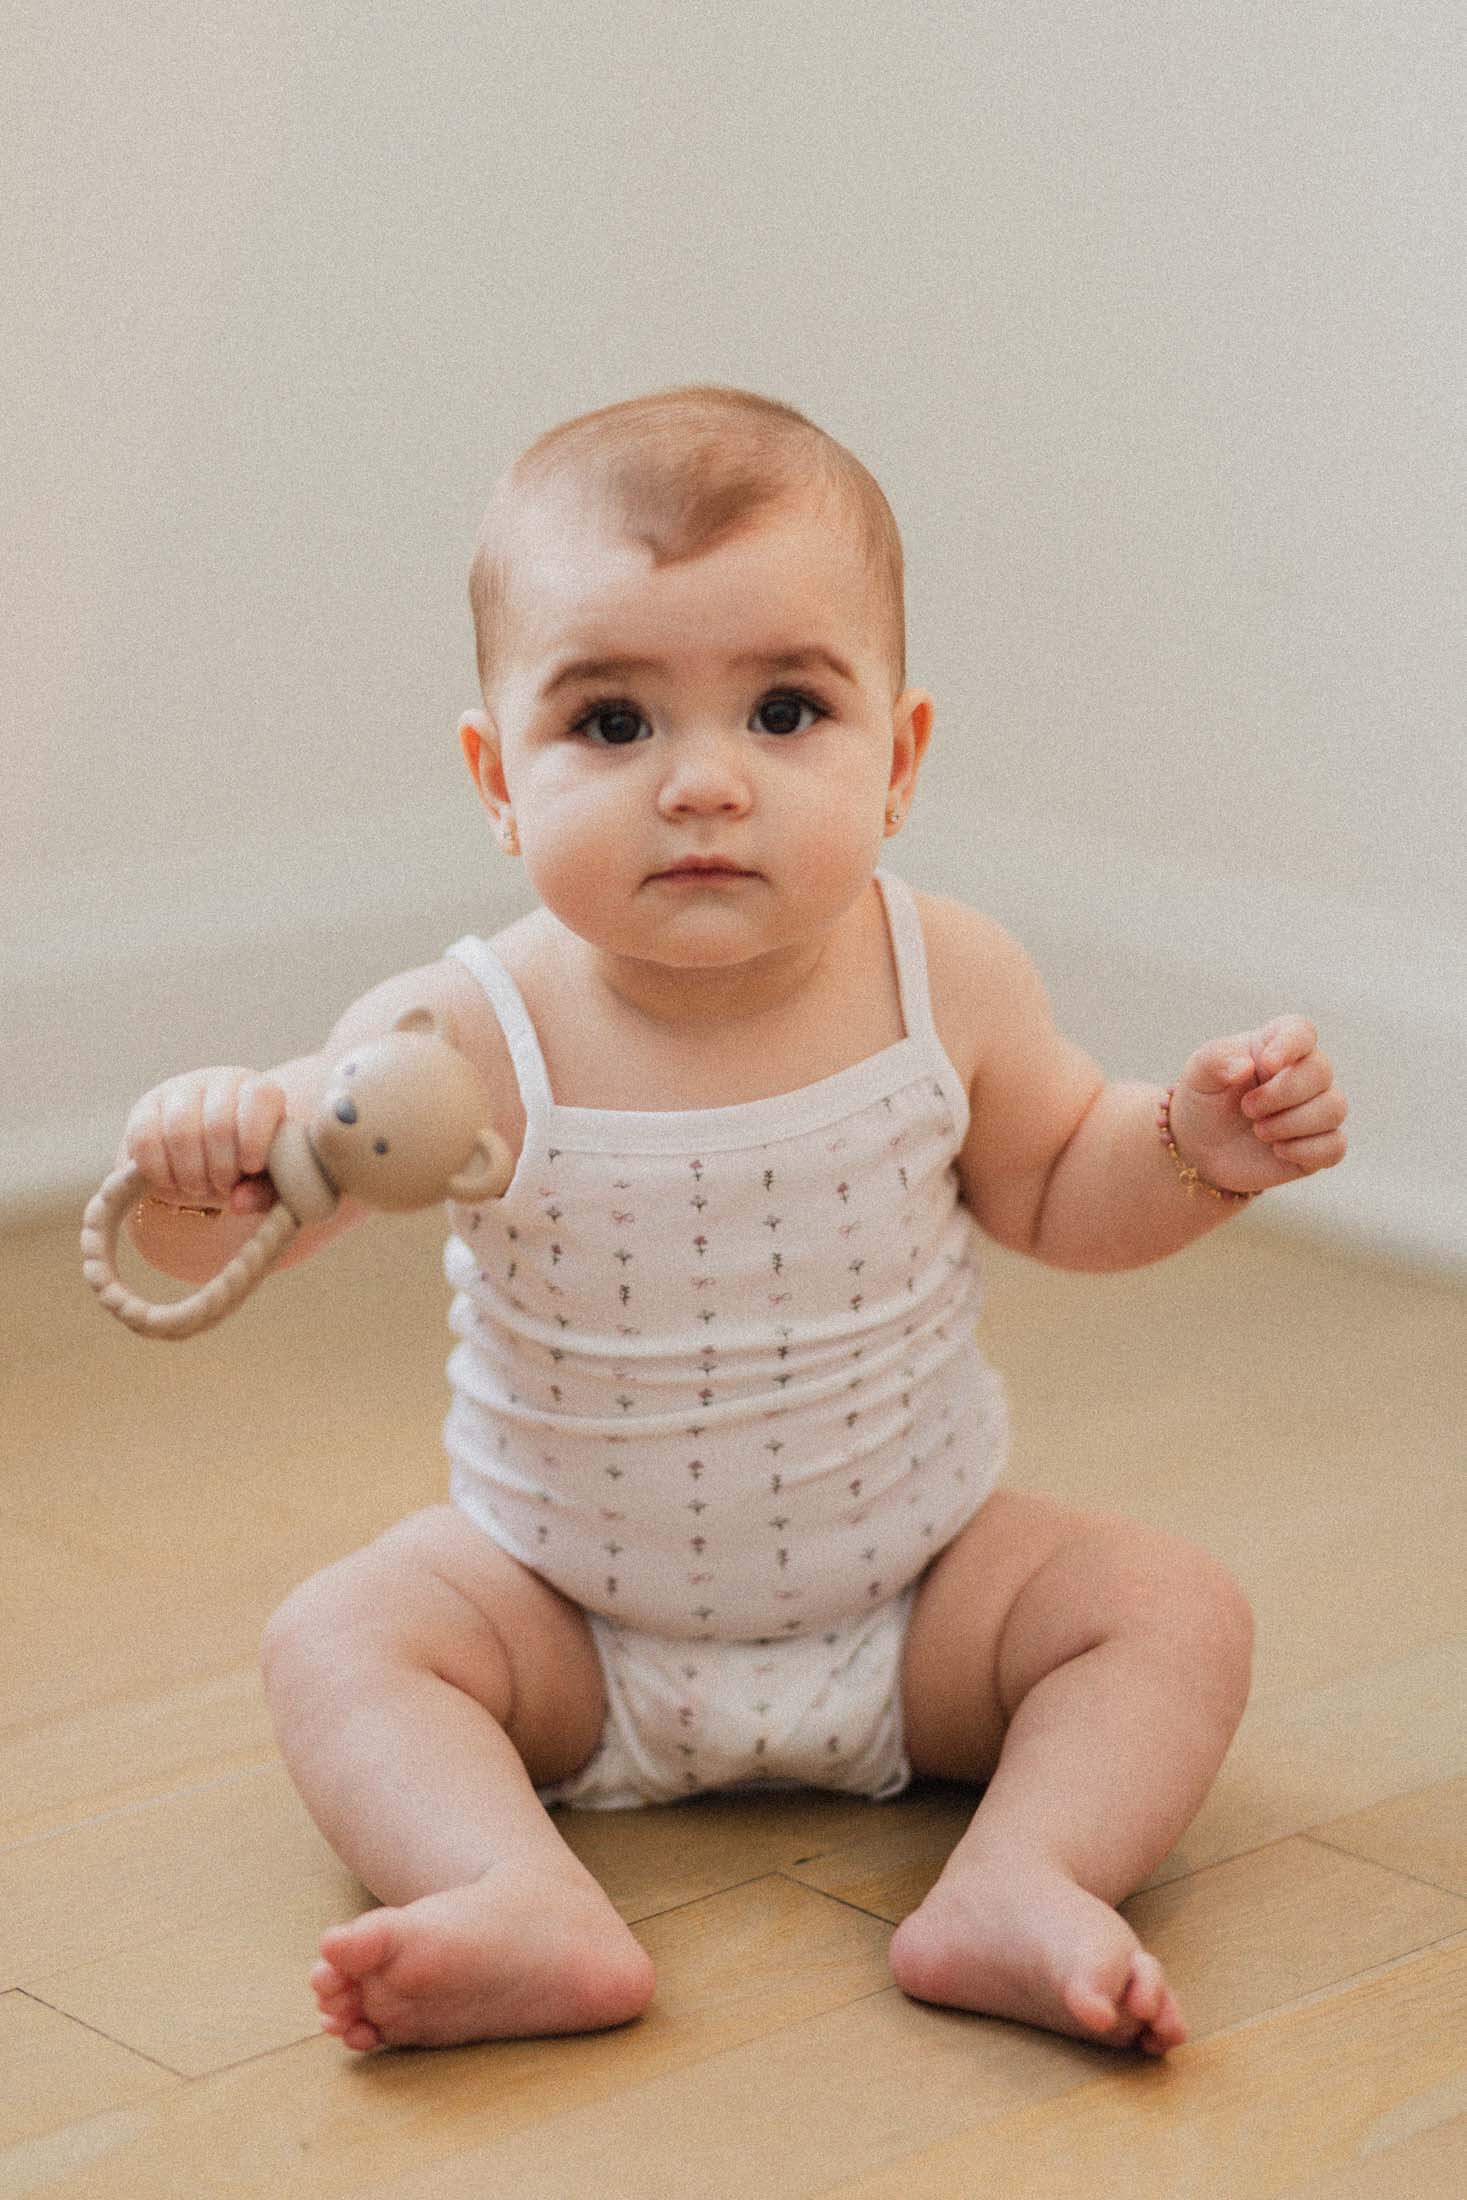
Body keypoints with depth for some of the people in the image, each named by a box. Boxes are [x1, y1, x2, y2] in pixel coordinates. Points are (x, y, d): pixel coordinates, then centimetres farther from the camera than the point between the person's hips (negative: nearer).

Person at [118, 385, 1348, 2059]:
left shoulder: (946, 983, -15)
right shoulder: (470, 1040, -23)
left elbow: (1054, 1190, 6)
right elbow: (217, 1253, -22)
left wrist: (1199, 1144, -14)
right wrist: (201, 1160, -45)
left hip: (913, 1582, 1)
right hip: (567, 1610, -1)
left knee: (1175, 1610, -16)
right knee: (336, 1641, -21)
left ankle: (1011, 1892, -30)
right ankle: (535, 1915, -38)